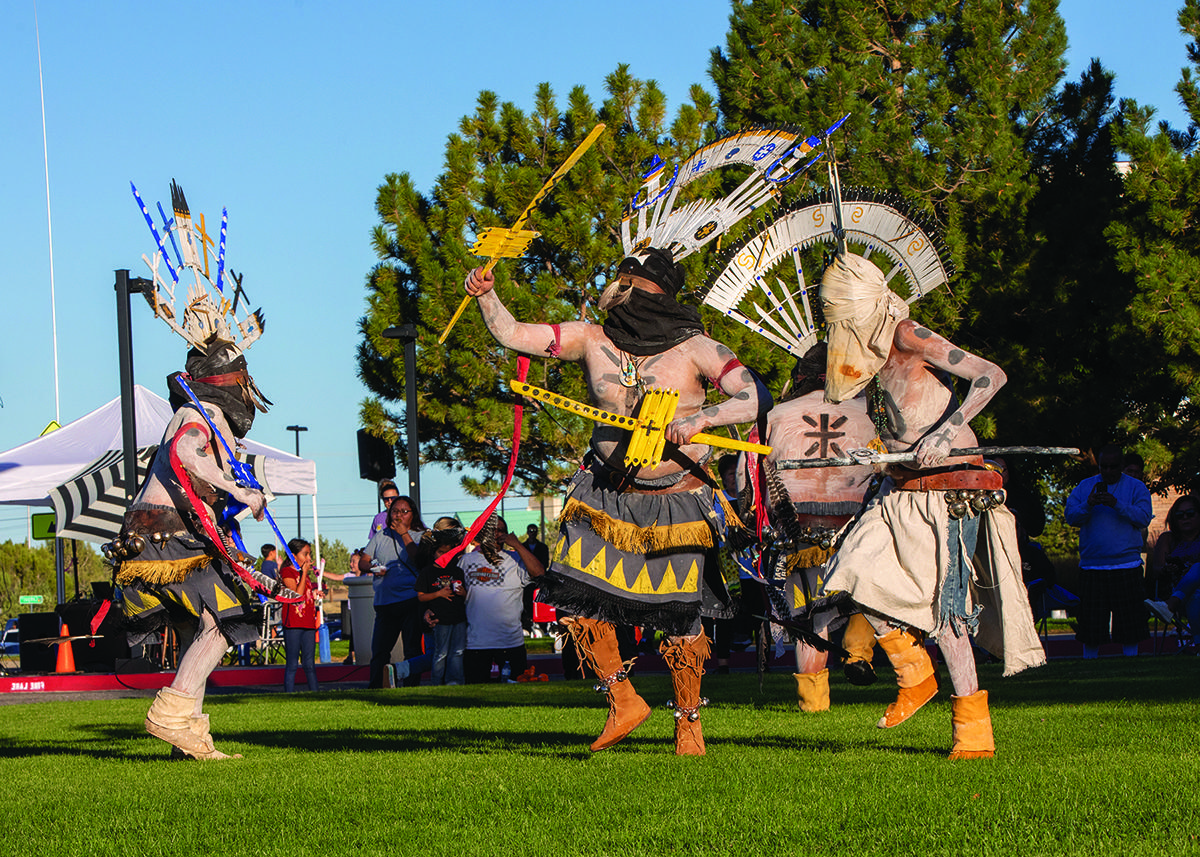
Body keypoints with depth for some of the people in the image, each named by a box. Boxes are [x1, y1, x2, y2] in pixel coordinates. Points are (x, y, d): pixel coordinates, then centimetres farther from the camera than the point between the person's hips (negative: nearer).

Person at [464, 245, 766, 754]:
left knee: (679, 616, -2)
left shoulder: (693, 349, -9)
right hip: (607, 494, 3)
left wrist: (700, 419, -28)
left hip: (676, 498, -3)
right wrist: (485, 297, -18)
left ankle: (688, 718, 20)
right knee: (574, 600, -9)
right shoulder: (592, 340, 0)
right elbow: (513, 335, -1)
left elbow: (755, 398, -14)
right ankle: (623, 703, 10)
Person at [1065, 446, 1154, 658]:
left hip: (1126, 566, -1)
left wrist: (1117, 505, -18)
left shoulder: (1136, 487, 6)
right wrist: (1088, 505, -17)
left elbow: (1144, 518, -6)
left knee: (1129, 622, 1)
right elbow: (1070, 516, 2)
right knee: (1090, 622, 3)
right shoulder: (1084, 486, 11)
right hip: (1091, 567, 1)